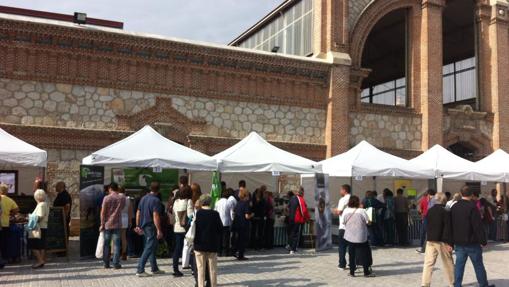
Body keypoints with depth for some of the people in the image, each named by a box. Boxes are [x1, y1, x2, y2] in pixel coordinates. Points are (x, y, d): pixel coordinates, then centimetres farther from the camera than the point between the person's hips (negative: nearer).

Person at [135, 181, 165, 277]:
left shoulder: (143, 198, 9)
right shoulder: (156, 200, -16)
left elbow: (138, 213, 12)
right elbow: (155, 216, -21)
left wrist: (138, 226, 19)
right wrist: (159, 230, -18)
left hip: (144, 226, 9)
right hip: (151, 227, -9)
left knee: (153, 247, 18)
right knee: (149, 249, -3)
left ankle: (154, 268, 25)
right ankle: (140, 270, -4)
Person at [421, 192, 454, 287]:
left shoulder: (429, 211, 6)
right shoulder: (445, 212, -10)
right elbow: (448, 229, -14)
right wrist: (449, 243, -12)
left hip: (430, 240, 4)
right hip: (442, 241, -4)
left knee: (428, 262, 3)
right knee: (448, 263, 11)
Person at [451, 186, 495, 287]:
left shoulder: (454, 207, 7)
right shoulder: (472, 207, -15)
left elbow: (451, 225, 13)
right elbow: (478, 226, -16)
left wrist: (453, 240, 20)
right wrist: (483, 241, -9)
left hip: (458, 242, 5)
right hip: (472, 242, -5)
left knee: (459, 265, 8)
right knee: (478, 265, 8)